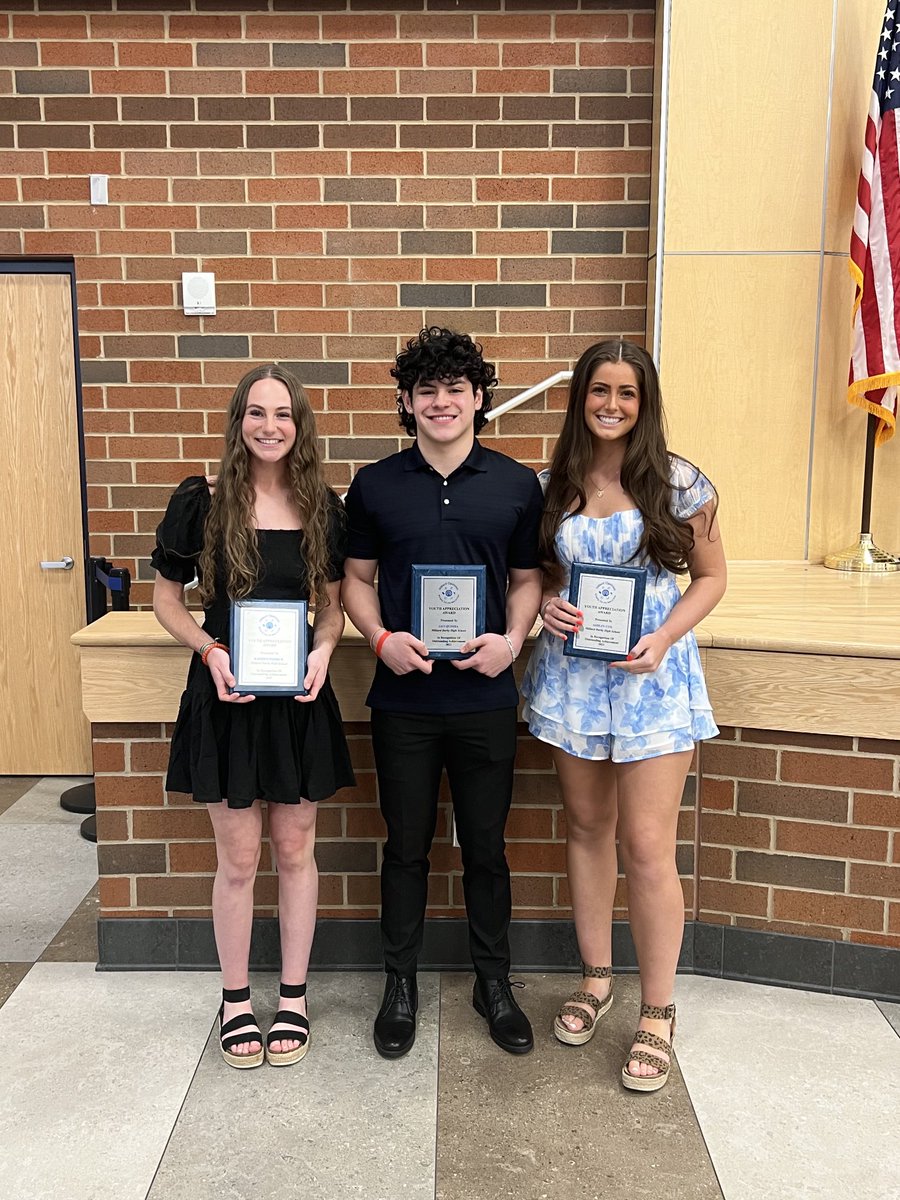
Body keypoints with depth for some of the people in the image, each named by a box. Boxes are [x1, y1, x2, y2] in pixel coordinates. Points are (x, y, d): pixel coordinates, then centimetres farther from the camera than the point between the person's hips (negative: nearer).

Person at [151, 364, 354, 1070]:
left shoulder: (321, 507, 1)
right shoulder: (202, 501, -6)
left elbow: (333, 604, 9)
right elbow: (167, 598, 1)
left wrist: (323, 651, -11)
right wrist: (210, 650, -16)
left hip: (298, 696, 2)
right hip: (225, 693, -2)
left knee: (295, 851, 11)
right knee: (238, 859, 7)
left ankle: (293, 998, 29)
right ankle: (235, 1000, 28)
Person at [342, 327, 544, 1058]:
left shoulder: (516, 484, 1)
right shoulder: (376, 485, 1)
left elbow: (527, 578, 7)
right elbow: (357, 578, 6)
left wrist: (513, 639, -11)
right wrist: (381, 638, -13)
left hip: (486, 697, 0)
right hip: (403, 699, 0)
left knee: (486, 847, 13)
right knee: (406, 847, 12)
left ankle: (495, 983, 32)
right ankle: (401, 983, 31)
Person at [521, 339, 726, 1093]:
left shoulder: (678, 484, -5)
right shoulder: (553, 486, 4)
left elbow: (711, 577, 0)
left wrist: (664, 638, -15)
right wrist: (546, 604, -8)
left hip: (651, 677, -3)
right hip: (572, 675, 4)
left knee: (647, 847, -4)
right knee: (587, 828, 15)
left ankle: (658, 1015, 16)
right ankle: (596, 979, 33)